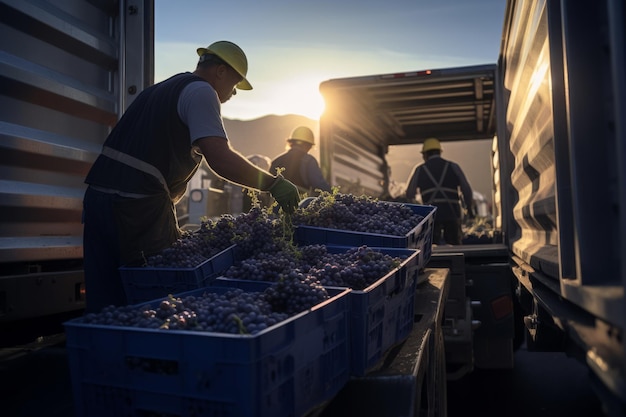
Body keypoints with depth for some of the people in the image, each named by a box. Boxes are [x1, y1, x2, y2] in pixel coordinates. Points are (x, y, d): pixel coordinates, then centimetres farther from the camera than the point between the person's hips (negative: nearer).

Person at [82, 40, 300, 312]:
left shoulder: (160, 89, 26)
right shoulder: (201, 91, -3)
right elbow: (220, 158, -18)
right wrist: (274, 184, -11)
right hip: (138, 205, -9)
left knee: (104, 303, 11)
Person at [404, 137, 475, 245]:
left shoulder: (419, 169, 7)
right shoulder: (453, 167, 7)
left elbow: (410, 194, 10)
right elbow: (466, 189, 3)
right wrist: (469, 208, 16)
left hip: (431, 215, -1)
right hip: (452, 213, 1)